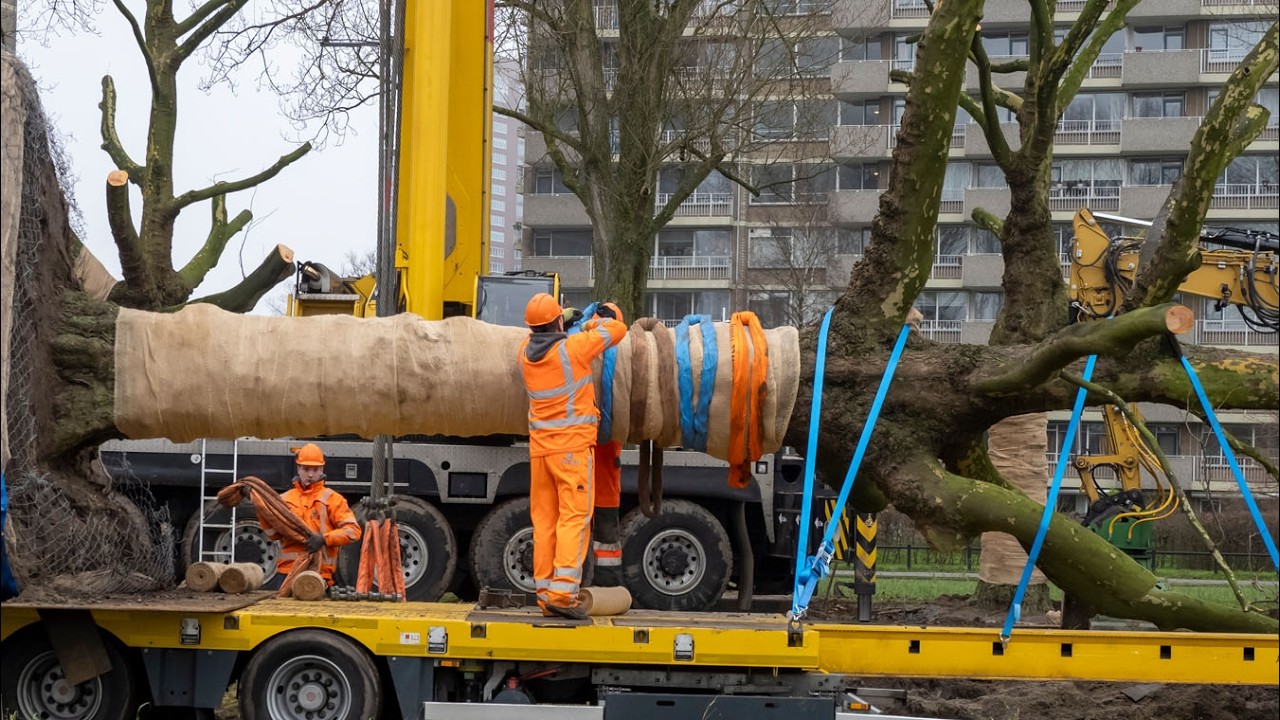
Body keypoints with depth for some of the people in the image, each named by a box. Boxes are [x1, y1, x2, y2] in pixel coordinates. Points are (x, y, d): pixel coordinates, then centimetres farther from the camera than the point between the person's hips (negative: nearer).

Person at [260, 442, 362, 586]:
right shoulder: (284, 499, 15)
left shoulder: (331, 498, 4)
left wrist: (324, 539, -19)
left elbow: (353, 530, -6)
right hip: (287, 572, 3)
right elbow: (274, 533, 5)